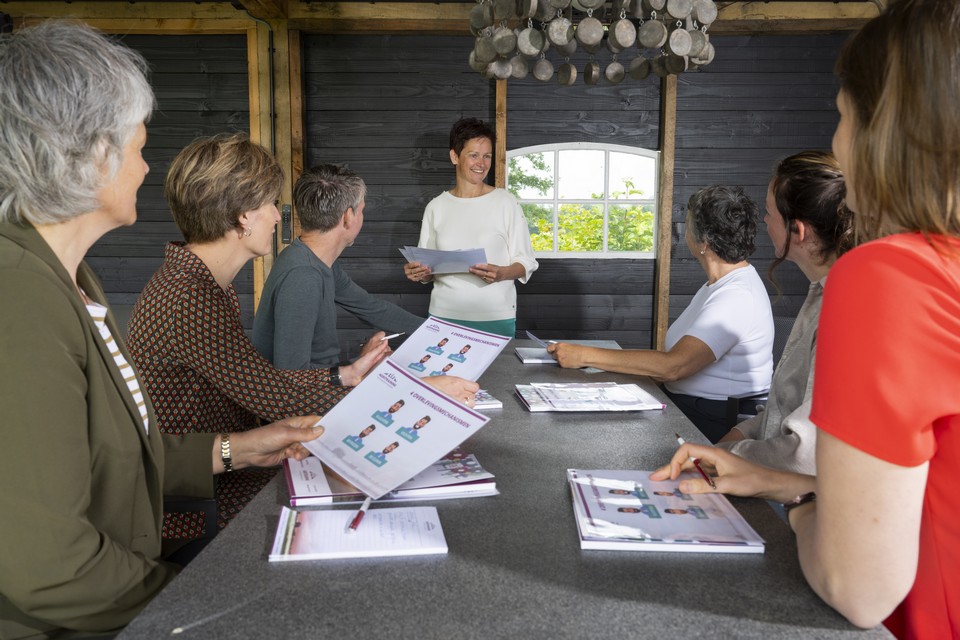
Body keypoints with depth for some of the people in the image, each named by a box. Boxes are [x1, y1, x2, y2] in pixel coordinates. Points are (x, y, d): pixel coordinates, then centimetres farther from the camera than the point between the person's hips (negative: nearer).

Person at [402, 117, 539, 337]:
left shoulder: (505, 202, -1)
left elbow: (525, 263, -1)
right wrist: (418, 273, -11)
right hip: (444, 316, 2)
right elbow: (428, 268, 11)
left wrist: (500, 274, -21)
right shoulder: (436, 207, 7)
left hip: (496, 318, -2)